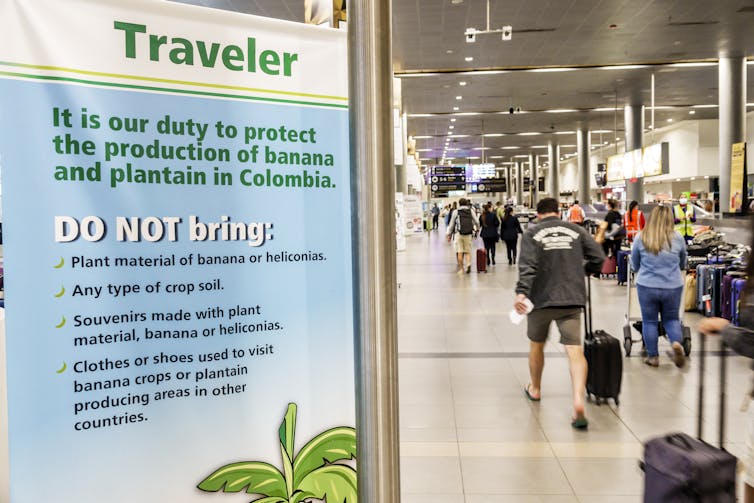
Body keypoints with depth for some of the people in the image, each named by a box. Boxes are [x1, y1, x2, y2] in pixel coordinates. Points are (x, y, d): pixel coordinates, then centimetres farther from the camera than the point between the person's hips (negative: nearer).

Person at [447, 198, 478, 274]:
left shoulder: (456, 212, 1)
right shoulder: (470, 211, 4)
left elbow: (452, 224, 6)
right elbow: (476, 222, 7)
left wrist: (449, 234, 15)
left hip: (459, 234, -1)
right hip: (468, 234, 1)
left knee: (460, 252, 3)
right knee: (468, 251, 8)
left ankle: (461, 268, 4)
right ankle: (468, 264, -15)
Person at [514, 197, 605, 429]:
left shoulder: (532, 233, 0)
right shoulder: (576, 230, 7)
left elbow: (527, 266, -15)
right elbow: (598, 258, 3)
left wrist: (521, 292, -24)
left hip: (541, 298, 0)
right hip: (572, 298, 1)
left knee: (536, 345, 19)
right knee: (575, 349, -4)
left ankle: (535, 389, 38)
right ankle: (578, 401, -20)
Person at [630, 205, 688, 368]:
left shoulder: (640, 237, -4)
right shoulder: (677, 238, -1)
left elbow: (634, 265, 10)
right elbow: (683, 264, 16)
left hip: (647, 286, -1)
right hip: (673, 286, 1)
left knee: (649, 321, 12)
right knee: (671, 319, 19)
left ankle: (652, 356, 18)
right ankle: (676, 343, -4)